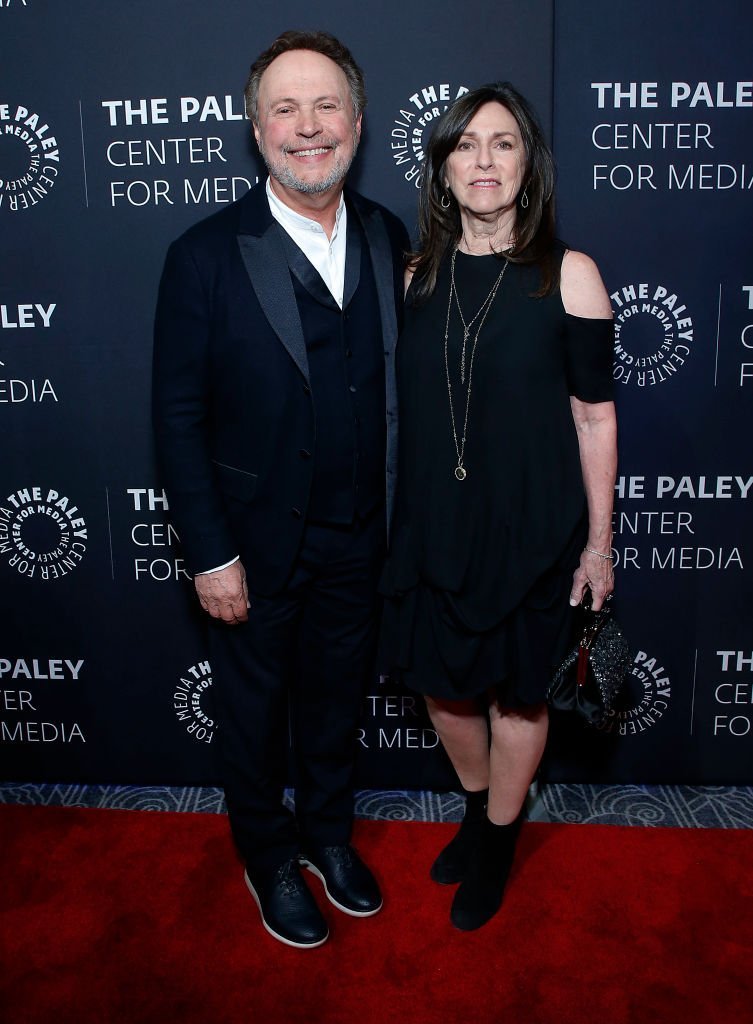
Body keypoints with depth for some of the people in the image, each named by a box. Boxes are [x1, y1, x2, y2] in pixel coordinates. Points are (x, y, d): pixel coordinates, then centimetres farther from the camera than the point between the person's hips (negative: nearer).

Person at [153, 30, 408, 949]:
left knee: (337, 695, 22)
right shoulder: (206, 255, -14)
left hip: (358, 537, 4)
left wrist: (398, 518, 2)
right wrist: (211, 556, -14)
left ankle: (327, 832, 48)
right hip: (256, 544, -3)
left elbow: (397, 383, 3)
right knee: (253, 710, 17)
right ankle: (268, 858, 43)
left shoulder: (389, 238, -1)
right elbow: (178, 417, -12)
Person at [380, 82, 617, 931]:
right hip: (431, 526, 4)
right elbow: (399, 406, 7)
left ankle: (497, 841, 39)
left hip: (528, 529, -3)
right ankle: (477, 807, 45)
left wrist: (599, 542, -4)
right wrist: (392, 523, 8)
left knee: (517, 692, 13)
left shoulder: (568, 276, -8)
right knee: (439, 680, 17)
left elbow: (593, 417, -6)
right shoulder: (417, 276, 2)